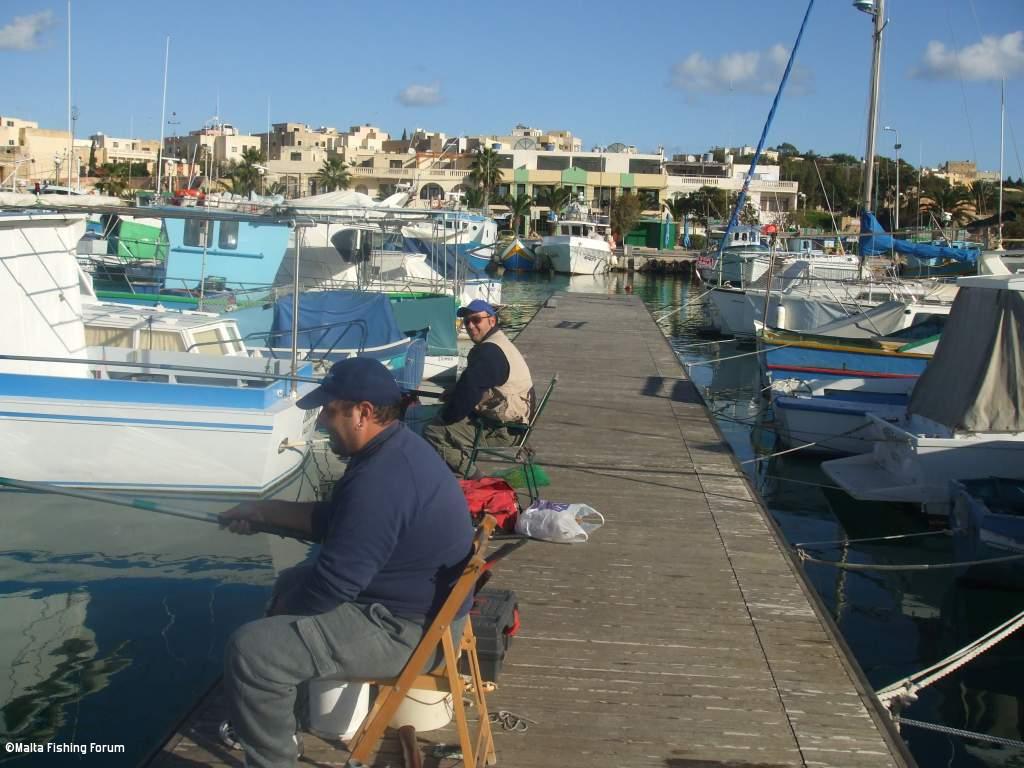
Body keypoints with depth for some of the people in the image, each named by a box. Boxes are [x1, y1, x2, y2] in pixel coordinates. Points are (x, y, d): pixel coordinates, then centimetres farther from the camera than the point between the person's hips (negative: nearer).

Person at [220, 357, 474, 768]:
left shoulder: (380, 481, -29)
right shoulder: (394, 448, 5)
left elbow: (331, 583, -25)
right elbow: (332, 520, 20)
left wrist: (284, 612, -6)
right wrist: (263, 510, 14)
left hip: (407, 630, -11)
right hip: (416, 602, 11)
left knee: (250, 651, -18)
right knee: (291, 581, 29)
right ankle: (273, 723, 36)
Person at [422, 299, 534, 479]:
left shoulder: (489, 352, -22)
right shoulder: (498, 343, 13)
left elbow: (467, 393, -23)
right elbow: (473, 387, 24)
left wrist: (446, 416, -7)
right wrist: (454, 395, 8)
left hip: (501, 431, -11)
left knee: (432, 432, -15)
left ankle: (472, 478, -5)